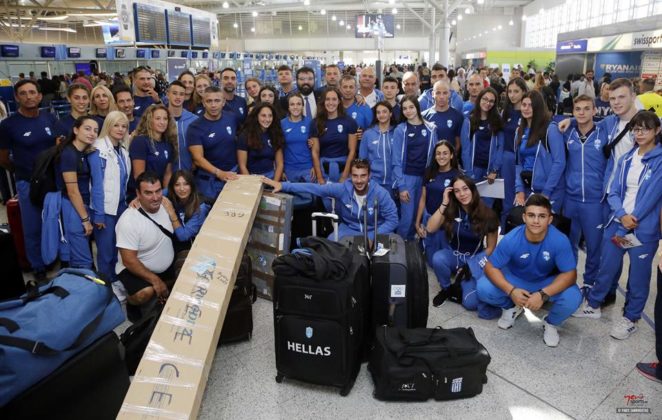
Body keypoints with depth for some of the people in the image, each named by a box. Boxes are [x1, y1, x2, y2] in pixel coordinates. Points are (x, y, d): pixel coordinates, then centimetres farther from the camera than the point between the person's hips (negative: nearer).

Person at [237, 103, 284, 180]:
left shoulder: (275, 135, 7)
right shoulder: (245, 135, -3)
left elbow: (279, 164, 6)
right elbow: (242, 166, -5)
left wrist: (275, 183, -6)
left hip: (271, 176, 3)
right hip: (252, 177, -2)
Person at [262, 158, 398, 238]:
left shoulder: (380, 194, -19)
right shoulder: (342, 189, -15)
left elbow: (392, 219, -14)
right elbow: (314, 188, -16)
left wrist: (371, 239, -24)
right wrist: (283, 185, -23)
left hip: (375, 231, -1)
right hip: (349, 229, 1)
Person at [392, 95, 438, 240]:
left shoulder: (430, 129, 3)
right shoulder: (400, 130, -4)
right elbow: (397, 160, -6)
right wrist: (401, 186, -12)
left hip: (425, 177, 3)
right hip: (407, 177, -3)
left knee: (418, 216, 10)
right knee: (407, 217, -5)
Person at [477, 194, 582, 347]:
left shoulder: (560, 240, -29)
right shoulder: (511, 239, -28)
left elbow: (570, 274, -24)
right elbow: (490, 267, -20)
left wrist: (543, 294, -38)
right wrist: (511, 291, -36)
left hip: (547, 282, 0)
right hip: (515, 279, 0)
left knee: (573, 298, -30)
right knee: (483, 288, -24)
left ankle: (551, 323, 5)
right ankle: (511, 307, 11)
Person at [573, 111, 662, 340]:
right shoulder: (626, 160, 9)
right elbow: (613, 192, 5)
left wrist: (634, 220, -13)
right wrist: (622, 216, -12)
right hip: (617, 223, 4)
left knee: (638, 275, 8)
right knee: (606, 267, 13)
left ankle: (630, 318, 26)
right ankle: (593, 304, 31)